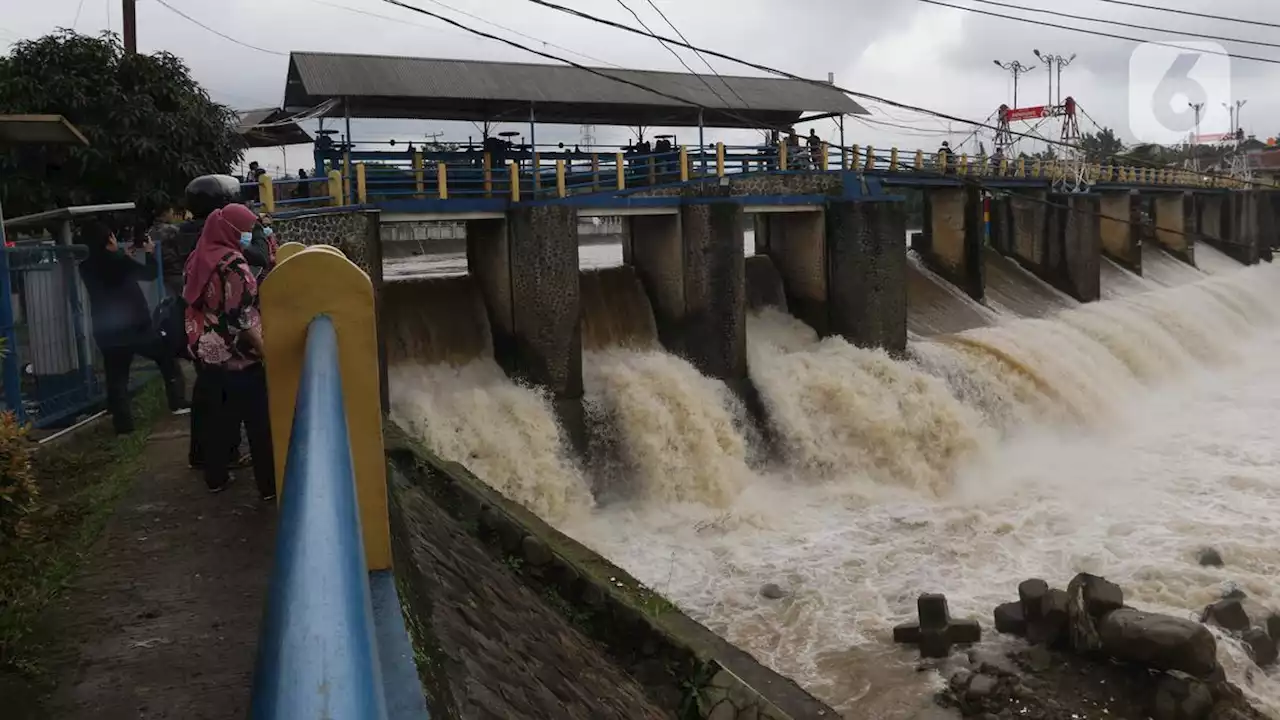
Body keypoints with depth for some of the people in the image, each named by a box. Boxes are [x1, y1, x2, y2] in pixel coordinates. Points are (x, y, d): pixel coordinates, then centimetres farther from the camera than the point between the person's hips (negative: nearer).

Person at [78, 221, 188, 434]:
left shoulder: (87, 267, 0)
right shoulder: (117, 260, -14)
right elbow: (149, 273, -1)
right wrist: (150, 253, 13)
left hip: (108, 332, 4)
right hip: (136, 326, -4)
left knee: (116, 379, 8)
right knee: (167, 359, 16)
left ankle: (123, 423, 5)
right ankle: (178, 403, 14)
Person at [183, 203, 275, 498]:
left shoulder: (199, 258, 6)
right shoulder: (233, 263, -18)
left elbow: (193, 303, 14)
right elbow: (240, 318, -21)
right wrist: (265, 351, -17)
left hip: (207, 351, 8)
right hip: (238, 355, -8)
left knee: (218, 415, 18)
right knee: (259, 420, 1)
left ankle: (216, 477, 27)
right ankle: (271, 484, 6)